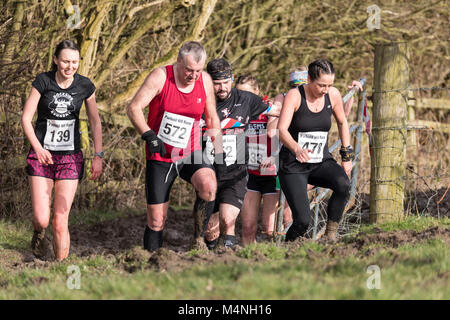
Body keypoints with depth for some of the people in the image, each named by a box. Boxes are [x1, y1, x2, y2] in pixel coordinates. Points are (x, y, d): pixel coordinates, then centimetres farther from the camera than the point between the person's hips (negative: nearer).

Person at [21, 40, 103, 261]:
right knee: (42, 219, -8)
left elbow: (95, 122, 8)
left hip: (70, 158, 1)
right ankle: (39, 233, 28)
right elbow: (26, 118, -7)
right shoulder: (43, 81, -7)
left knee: (60, 222, -6)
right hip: (42, 156, -1)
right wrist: (38, 148, -22)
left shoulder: (85, 86, -1)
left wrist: (98, 156, -2)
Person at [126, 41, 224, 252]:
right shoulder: (160, 77, -12)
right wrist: (149, 136, -29)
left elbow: (211, 118, 13)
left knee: (208, 186, -29)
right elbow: (134, 109, -17)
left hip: (190, 154, 2)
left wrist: (219, 153, 10)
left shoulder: (205, 80, -1)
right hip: (160, 157, -2)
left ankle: (199, 239, -10)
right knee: (156, 220, -4)